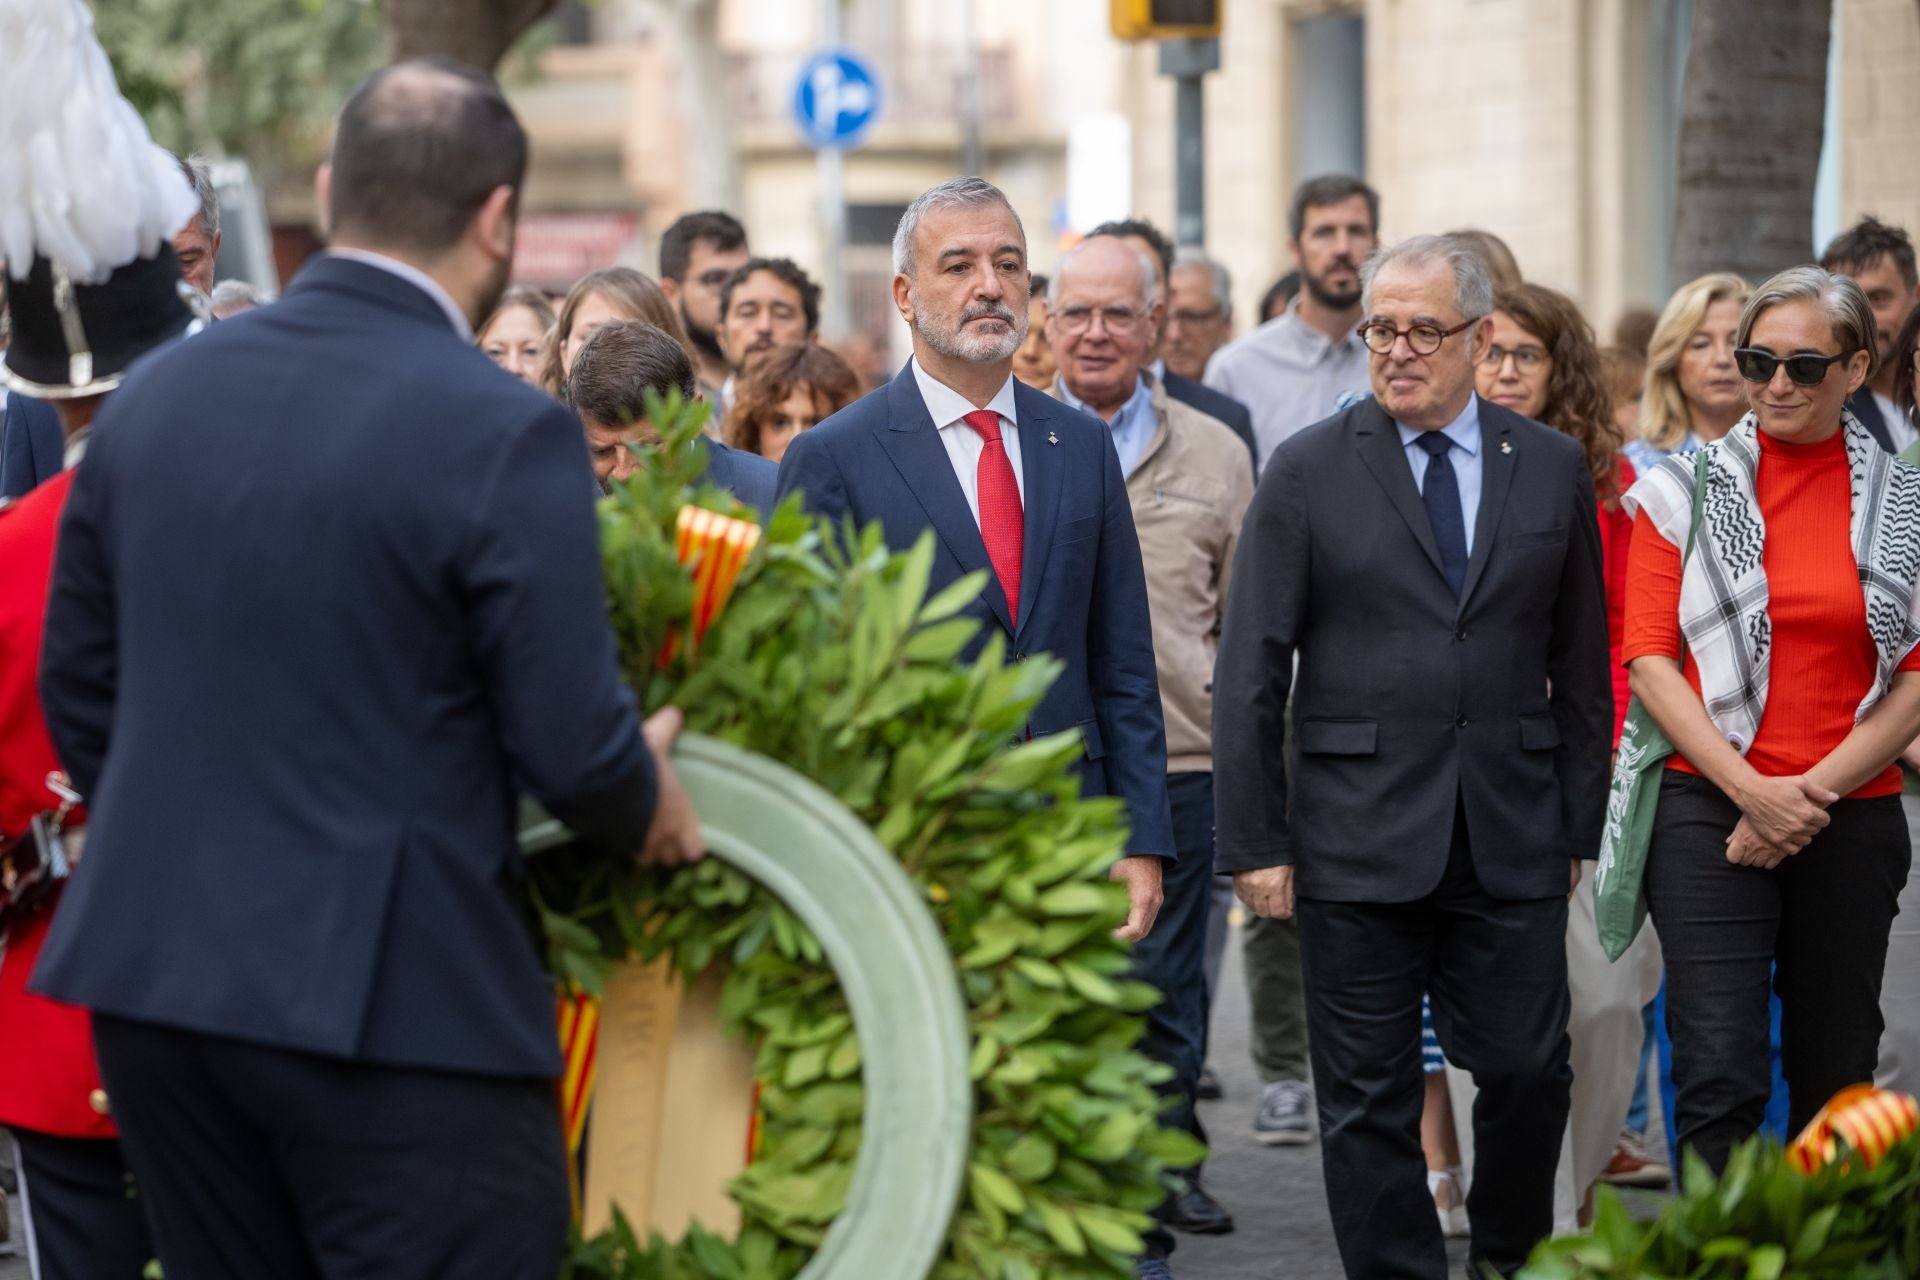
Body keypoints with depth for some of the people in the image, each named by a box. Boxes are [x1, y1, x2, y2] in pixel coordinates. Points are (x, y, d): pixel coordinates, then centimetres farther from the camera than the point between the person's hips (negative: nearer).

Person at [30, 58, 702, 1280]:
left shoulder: (154, 395, 7)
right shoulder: (506, 435, -13)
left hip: (149, 982, 6)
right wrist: (646, 810, 10)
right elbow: (576, 753, -12)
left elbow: (77, 689, 14)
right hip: (395, 1000, -6)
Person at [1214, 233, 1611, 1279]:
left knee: (1529, 1071, 3)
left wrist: (1579, 821, 6)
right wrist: (1255, 841, -6)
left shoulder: (1552, 468, 7)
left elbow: (1582, 667, 11)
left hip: (1513, 838, 2)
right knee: (1369, 1096, 3)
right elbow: (1250, 675, -1)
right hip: (1358, 834, -2)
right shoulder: (1308, 471, 0)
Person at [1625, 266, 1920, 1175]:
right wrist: (1751, 790, -12)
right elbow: (1649, 658, -1)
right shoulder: (1684, 491, 4)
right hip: (1709, 808, -2)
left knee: (1836, 1078, 10)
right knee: (1719, 1076, -12)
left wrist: (1811, 794, -9)